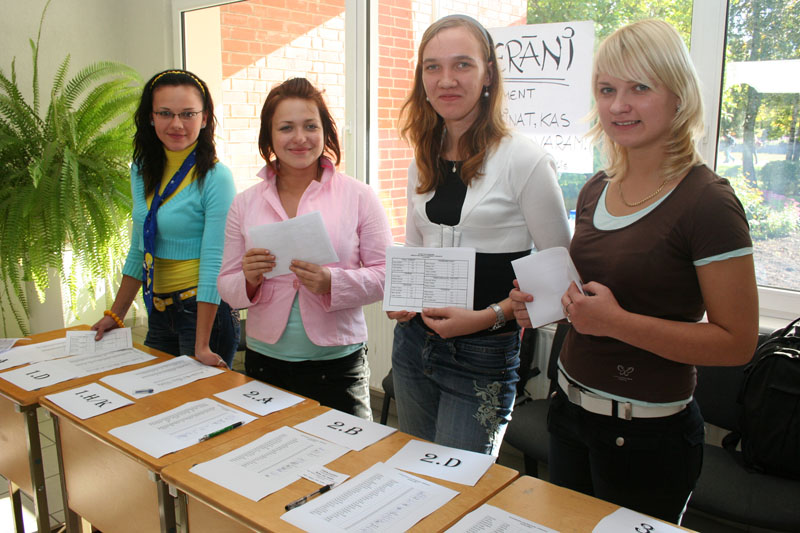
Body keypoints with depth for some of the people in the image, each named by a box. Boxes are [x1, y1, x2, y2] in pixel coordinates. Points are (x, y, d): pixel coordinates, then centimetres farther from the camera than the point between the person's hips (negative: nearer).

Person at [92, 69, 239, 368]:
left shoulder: (215, 178, -15)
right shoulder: (142, 170, 6)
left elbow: (213, 263, -19)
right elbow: (139, 250, 14)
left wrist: (202, 346, -21)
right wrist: (115, 315, 15)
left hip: (205, 311, -6)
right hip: (159, 312, 7)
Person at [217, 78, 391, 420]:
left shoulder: (359, 197, -3)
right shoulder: (245, 204, 5)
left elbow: (384, 274, -4)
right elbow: (227, 287, 8)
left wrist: (332, 283, -20)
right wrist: (249, 280, -14)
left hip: (338, 363, -2)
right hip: (264, 362, 3)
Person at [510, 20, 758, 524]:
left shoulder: (707, 202, -16)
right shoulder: (597, 190, 5)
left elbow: (737, 342, -17)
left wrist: (617, 322, -26)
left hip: (647, 437, -7)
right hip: (571, 408, 7)